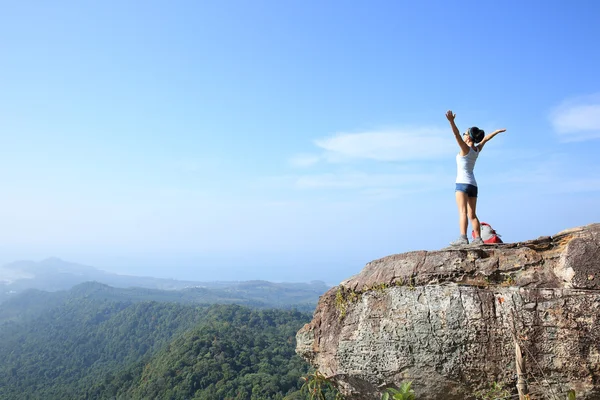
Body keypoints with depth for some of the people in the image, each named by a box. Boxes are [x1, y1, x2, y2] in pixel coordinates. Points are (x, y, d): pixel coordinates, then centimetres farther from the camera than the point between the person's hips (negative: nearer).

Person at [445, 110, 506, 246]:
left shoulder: (466, 148, -7)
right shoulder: (477, 149, 12)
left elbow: (456, 134, -20)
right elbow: (485, 139, 29)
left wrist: (451, 121, -31)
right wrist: (497, 131, 44)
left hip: (463, 183, -8)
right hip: (473, 185, 8)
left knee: (463, 212, -18)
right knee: (472, 214, 8)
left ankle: (463, 238, -28)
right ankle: (478, 239, 4)